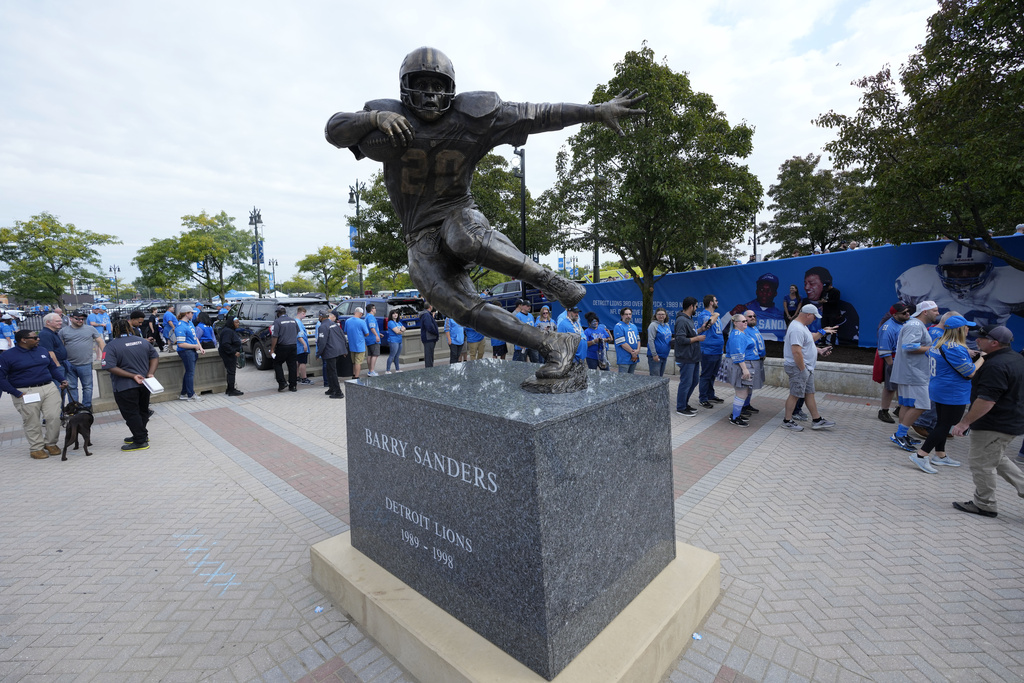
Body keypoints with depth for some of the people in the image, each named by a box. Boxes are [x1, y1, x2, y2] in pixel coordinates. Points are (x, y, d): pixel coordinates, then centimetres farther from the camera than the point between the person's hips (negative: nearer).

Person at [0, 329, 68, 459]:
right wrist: (17, 393, -11)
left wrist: (62, 380, 7)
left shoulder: (42, 351, 12)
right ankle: (36, 448, 16)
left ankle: (51, 444, 14)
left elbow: (53, 368, 22)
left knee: (54, 417, -3)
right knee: (32, 423, 3)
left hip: (49, 388, 3)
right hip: (26, 393, -3)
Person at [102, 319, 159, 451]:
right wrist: (150, 373, -2)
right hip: (144, 384, 6)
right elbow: (155, 357, 5)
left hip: (125, 387, -6)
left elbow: (110, 367, -21)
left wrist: (132, 376, -19)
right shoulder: (143, 341, 3)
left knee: (131, 414, 2)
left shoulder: (111, 346, -12)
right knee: (143, 410, 18)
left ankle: (141, 441, 5)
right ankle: (142, 435, 30)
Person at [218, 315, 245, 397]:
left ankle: (230, 389, 22)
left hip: (231, 354, 11)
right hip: (228, 355, -11)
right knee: (231, 372, -6)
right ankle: (231, 391, -1)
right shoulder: (228, 331, -19)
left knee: (231, 372, 15)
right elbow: (225, 344, -26)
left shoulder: (231, 330, 15)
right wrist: (234, 352, -24)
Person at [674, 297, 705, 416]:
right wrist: (697, 338, -17)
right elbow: (681, 339, -25)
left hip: (693, 357, 11)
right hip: (686, 358, -11)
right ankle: (680, 408, 10)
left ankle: (684, 403, 30)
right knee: (686, 383, -2)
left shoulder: (689, 319, 15)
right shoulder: (682, 320, -19)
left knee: (694, 381, 18)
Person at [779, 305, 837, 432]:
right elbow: (796, 351, -28)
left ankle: (817, 420, 25)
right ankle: (787, 421, 7)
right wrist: (802, 369, -23)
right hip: (798, 367, -11)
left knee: (809, 393, 16)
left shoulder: (802, 326, 14)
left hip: (806, 367, 11)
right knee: (795, 394, -3)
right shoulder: (797, 329, -22)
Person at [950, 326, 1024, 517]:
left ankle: (984, 505, 14)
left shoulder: (995, 365, -24)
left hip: (994, 425, -10)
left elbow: (986, 400, -28)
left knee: (981, 463, 3)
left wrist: (965, 422, -24)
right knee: (997, 460, 24)